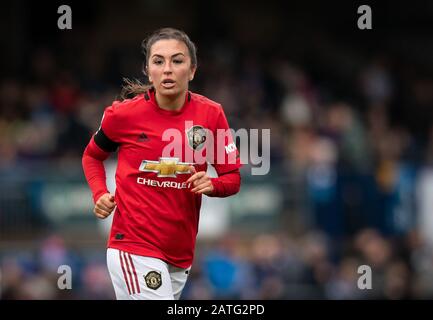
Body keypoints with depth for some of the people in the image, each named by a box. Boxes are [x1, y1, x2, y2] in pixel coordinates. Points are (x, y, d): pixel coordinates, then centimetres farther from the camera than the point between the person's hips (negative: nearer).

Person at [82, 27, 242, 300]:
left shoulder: (211, 114, -2)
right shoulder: (124, 114, -7)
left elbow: (233, 177, 5)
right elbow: (92, 155, 13)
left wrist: (212, 185, -16)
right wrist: (100, 194, -4)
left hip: (181, 254, 4)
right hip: (134, 247, -4)